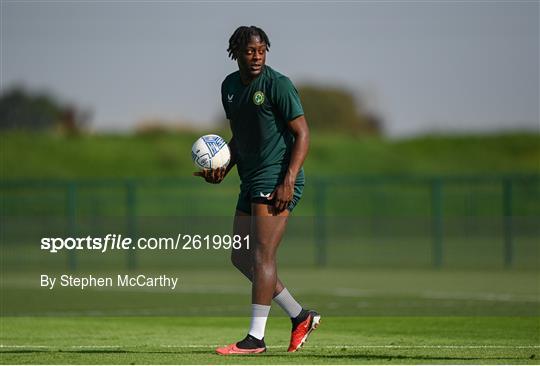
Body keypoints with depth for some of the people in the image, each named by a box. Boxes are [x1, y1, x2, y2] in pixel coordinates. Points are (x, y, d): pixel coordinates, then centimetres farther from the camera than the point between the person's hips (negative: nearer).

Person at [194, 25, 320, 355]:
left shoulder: (277, 85, -10)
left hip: (277, 181, -9)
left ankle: (255, 338, -11)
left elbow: (302, 133, -12)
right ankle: (301, 317, 19)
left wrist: (288, 182, -20)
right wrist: (223, 170, 8)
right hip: (251, 182, 9)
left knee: (262, 256, -12)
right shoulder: (230, 86, 13)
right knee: (241, 257, 10)